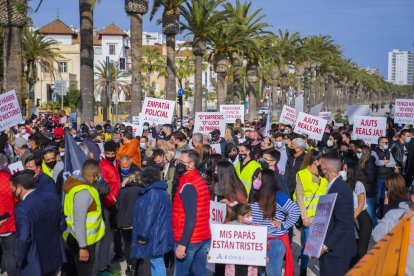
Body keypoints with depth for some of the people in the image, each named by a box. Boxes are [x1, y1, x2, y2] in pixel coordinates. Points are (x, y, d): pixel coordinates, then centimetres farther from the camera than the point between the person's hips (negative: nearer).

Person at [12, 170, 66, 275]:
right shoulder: (53, 198, -1)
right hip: (55, 257, 7)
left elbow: (23, 239, -26)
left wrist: (19, 260, -12)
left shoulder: (22, 209, -22)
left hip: (34, 264, -6)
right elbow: (62, 225, 6)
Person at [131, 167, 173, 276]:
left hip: (155, 234, -10)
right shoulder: (160, 190, 14)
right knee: (155, 261, 17)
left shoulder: (152, 192, -18)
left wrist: (143, 235, -17)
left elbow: (149, 216, -22)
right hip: (158, 233, 10)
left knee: (156, 262, -4)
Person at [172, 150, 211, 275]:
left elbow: (190, 217, -23)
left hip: (189, 240, -8)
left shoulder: (187, 186, -17)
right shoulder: (200, 181, 12)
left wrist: (182, 243, -24)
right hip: (204, 237, 9)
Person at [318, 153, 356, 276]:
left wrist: (325, 246, -20)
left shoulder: (340, 190, -21)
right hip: (335, 247, 9)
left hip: (336, 249, -9)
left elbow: (343, 224, -23)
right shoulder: (336, 186, 9)